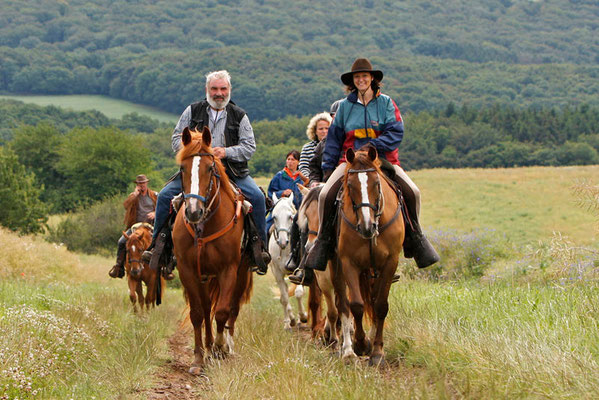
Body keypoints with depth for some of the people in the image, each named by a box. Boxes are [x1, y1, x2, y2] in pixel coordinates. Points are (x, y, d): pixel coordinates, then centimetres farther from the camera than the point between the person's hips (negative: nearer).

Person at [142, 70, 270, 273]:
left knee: (257, 196, -23)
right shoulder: (193, 111, 8)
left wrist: (226, 152, -16)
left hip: (231, 170, -1)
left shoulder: (239, 115, 7)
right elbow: (176, 137, 8)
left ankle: (260, 245, -9)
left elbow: (249, 146, 1)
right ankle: (157, 243, 0)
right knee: (165, 195, -16)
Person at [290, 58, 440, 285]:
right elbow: (334, 139, 15)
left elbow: (396, 133, -6)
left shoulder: (385, 103, 4)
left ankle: (413, 236, 1)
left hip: (383, 159, -1)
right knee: (326, 194, -23)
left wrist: (372, 147, -18)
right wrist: (328, 168, 7)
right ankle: (323, 241, -12)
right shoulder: (345, 106, 10)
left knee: (412, 192, -21)